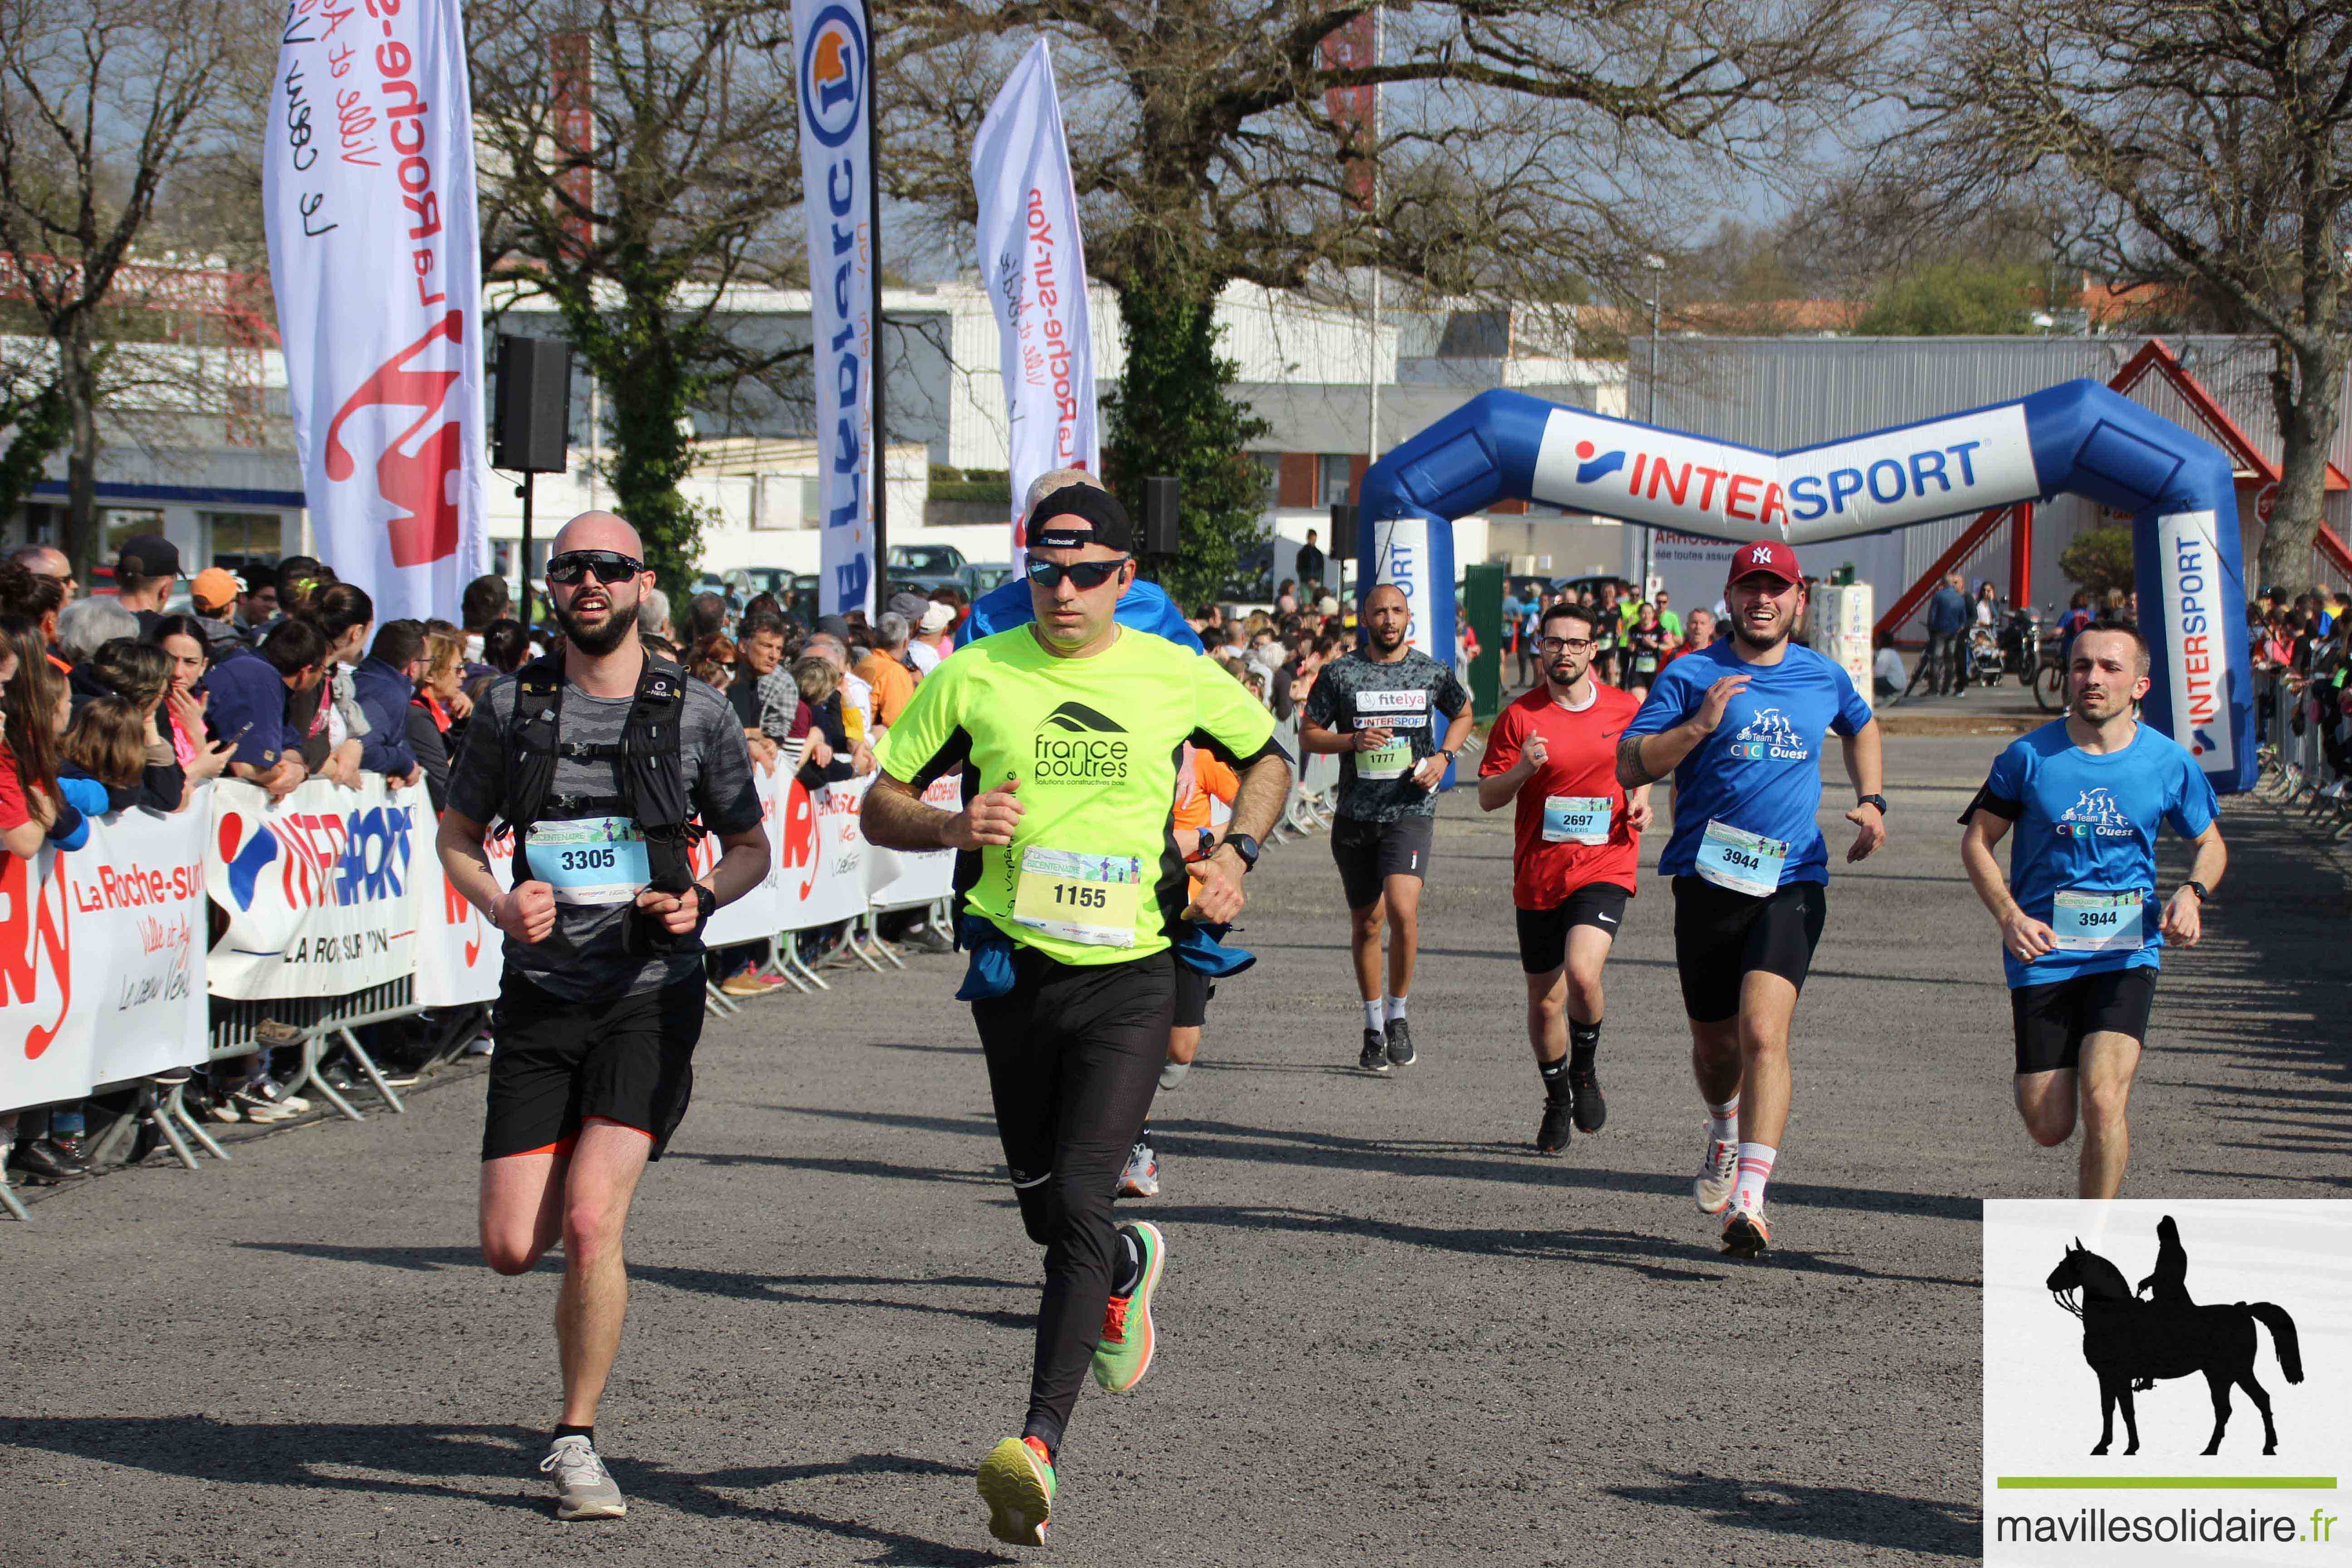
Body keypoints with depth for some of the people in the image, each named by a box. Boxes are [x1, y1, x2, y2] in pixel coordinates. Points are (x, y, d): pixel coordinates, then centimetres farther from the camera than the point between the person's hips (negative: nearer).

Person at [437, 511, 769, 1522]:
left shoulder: (697, 713, 0)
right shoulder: (513, 707, 4)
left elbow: (751, 848, 10)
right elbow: (458, 835, 14)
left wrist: (702, 898, -11)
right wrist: (500, 905, -7)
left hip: (649, 997, -2)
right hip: (540, 998, 2)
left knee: (589, 1224, -17)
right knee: (511, 1248, -1)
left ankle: (576, 1440, 1)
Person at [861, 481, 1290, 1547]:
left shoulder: (1178, 679, 2)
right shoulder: (973, 677, 0)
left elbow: (1268, 757, 20)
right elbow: (881, 808, 6)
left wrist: (1235, 853, 4)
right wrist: (953, 826, -15)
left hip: (1130, 978, -2)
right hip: (1014, 976, 2)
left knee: (1079, 1203, -16)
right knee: (1044, 1210, 13)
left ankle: (1041, 1445, -22)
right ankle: (1129, 1269, 50)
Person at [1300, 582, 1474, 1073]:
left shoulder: (1432, 672, 4)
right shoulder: (1340, 673, 1)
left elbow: (1463, 714, 21)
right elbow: (1308, 734, 5)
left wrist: (1444, 757, 3)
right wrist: (1354, 741, -13)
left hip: (1411, 810, -2)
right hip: (1356, 812, 2)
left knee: (1402, 910, -21)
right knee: (1366, 922, 11)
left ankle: (1398, 1014, -1)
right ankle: (1373, 1028, 27)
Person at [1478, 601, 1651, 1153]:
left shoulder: (1625, 709, 4)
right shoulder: (1520, 716, -1)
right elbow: (1488, 797, 1)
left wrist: (1640, 801, 2)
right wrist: (1523, 769, -18)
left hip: (1604, 866, -1)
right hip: (1538, 874, 1)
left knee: (1582, 973, -24)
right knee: (1544, 1001, 8)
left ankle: (1585, 1070, 4)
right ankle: (1557, 1101, 32)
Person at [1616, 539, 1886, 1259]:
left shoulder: (1824, 678, 9)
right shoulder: (1692, 676, 1)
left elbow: (1861, 728, 32)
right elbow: (1631, 767, -4)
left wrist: (1871, 801, 16)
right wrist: (1700, 725, -17)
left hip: (1791, 882, -1)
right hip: (1707, 879, 1)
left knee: (1764, 1031, -20)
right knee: (1714, 1043, 13)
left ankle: (1749, 1199, -27)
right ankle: (1726, 1132, 48)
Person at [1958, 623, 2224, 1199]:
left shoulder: (2169, 763, 0)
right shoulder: (2029, 757, -4)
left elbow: (2211, 846, 15)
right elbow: (1976, 841, 4)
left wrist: (2191, 893, -7)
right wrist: (2009, 915, -13)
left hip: (2127, 954, 0)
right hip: (2043, 952, 0)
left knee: (2102, 1100, -20)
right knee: (2049, 1125, -1)